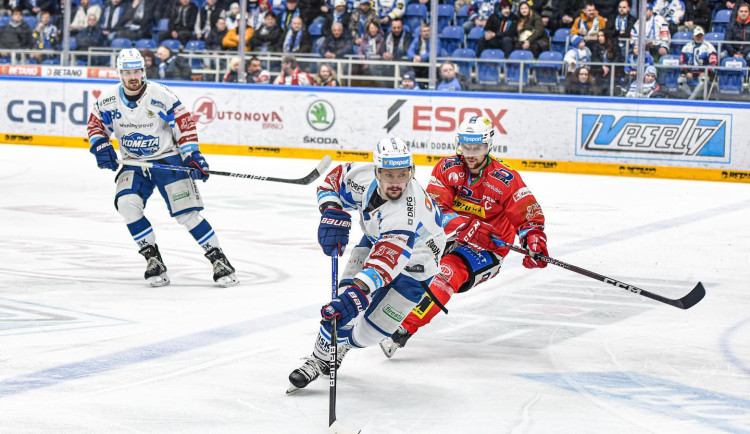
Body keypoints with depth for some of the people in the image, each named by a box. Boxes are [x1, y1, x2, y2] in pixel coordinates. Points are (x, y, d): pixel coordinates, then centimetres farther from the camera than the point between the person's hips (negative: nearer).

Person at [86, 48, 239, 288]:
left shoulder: (161, 95, -15)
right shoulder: (107, 100, -4)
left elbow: (184, 124, -9)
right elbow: (96, 125, 10)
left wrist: (193, 156, -15)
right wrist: (100, 146, -9)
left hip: (167, 159, -3)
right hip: (133, 164, 3)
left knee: (186, 212, -12)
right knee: (127, 203, -22)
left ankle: (218, 258, -2)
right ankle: (153, 258, -9)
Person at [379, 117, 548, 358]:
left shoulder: (506, 179, -10)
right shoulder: (447, 168, -4)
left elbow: (529, 215, -7)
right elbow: (434, 209, -14)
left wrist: (535, 241, -28)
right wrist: (467, 227, -29)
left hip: (487, 252, -6)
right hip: (448, 239, 6)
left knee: (449, 270, -30)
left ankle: (403, 331, -38)